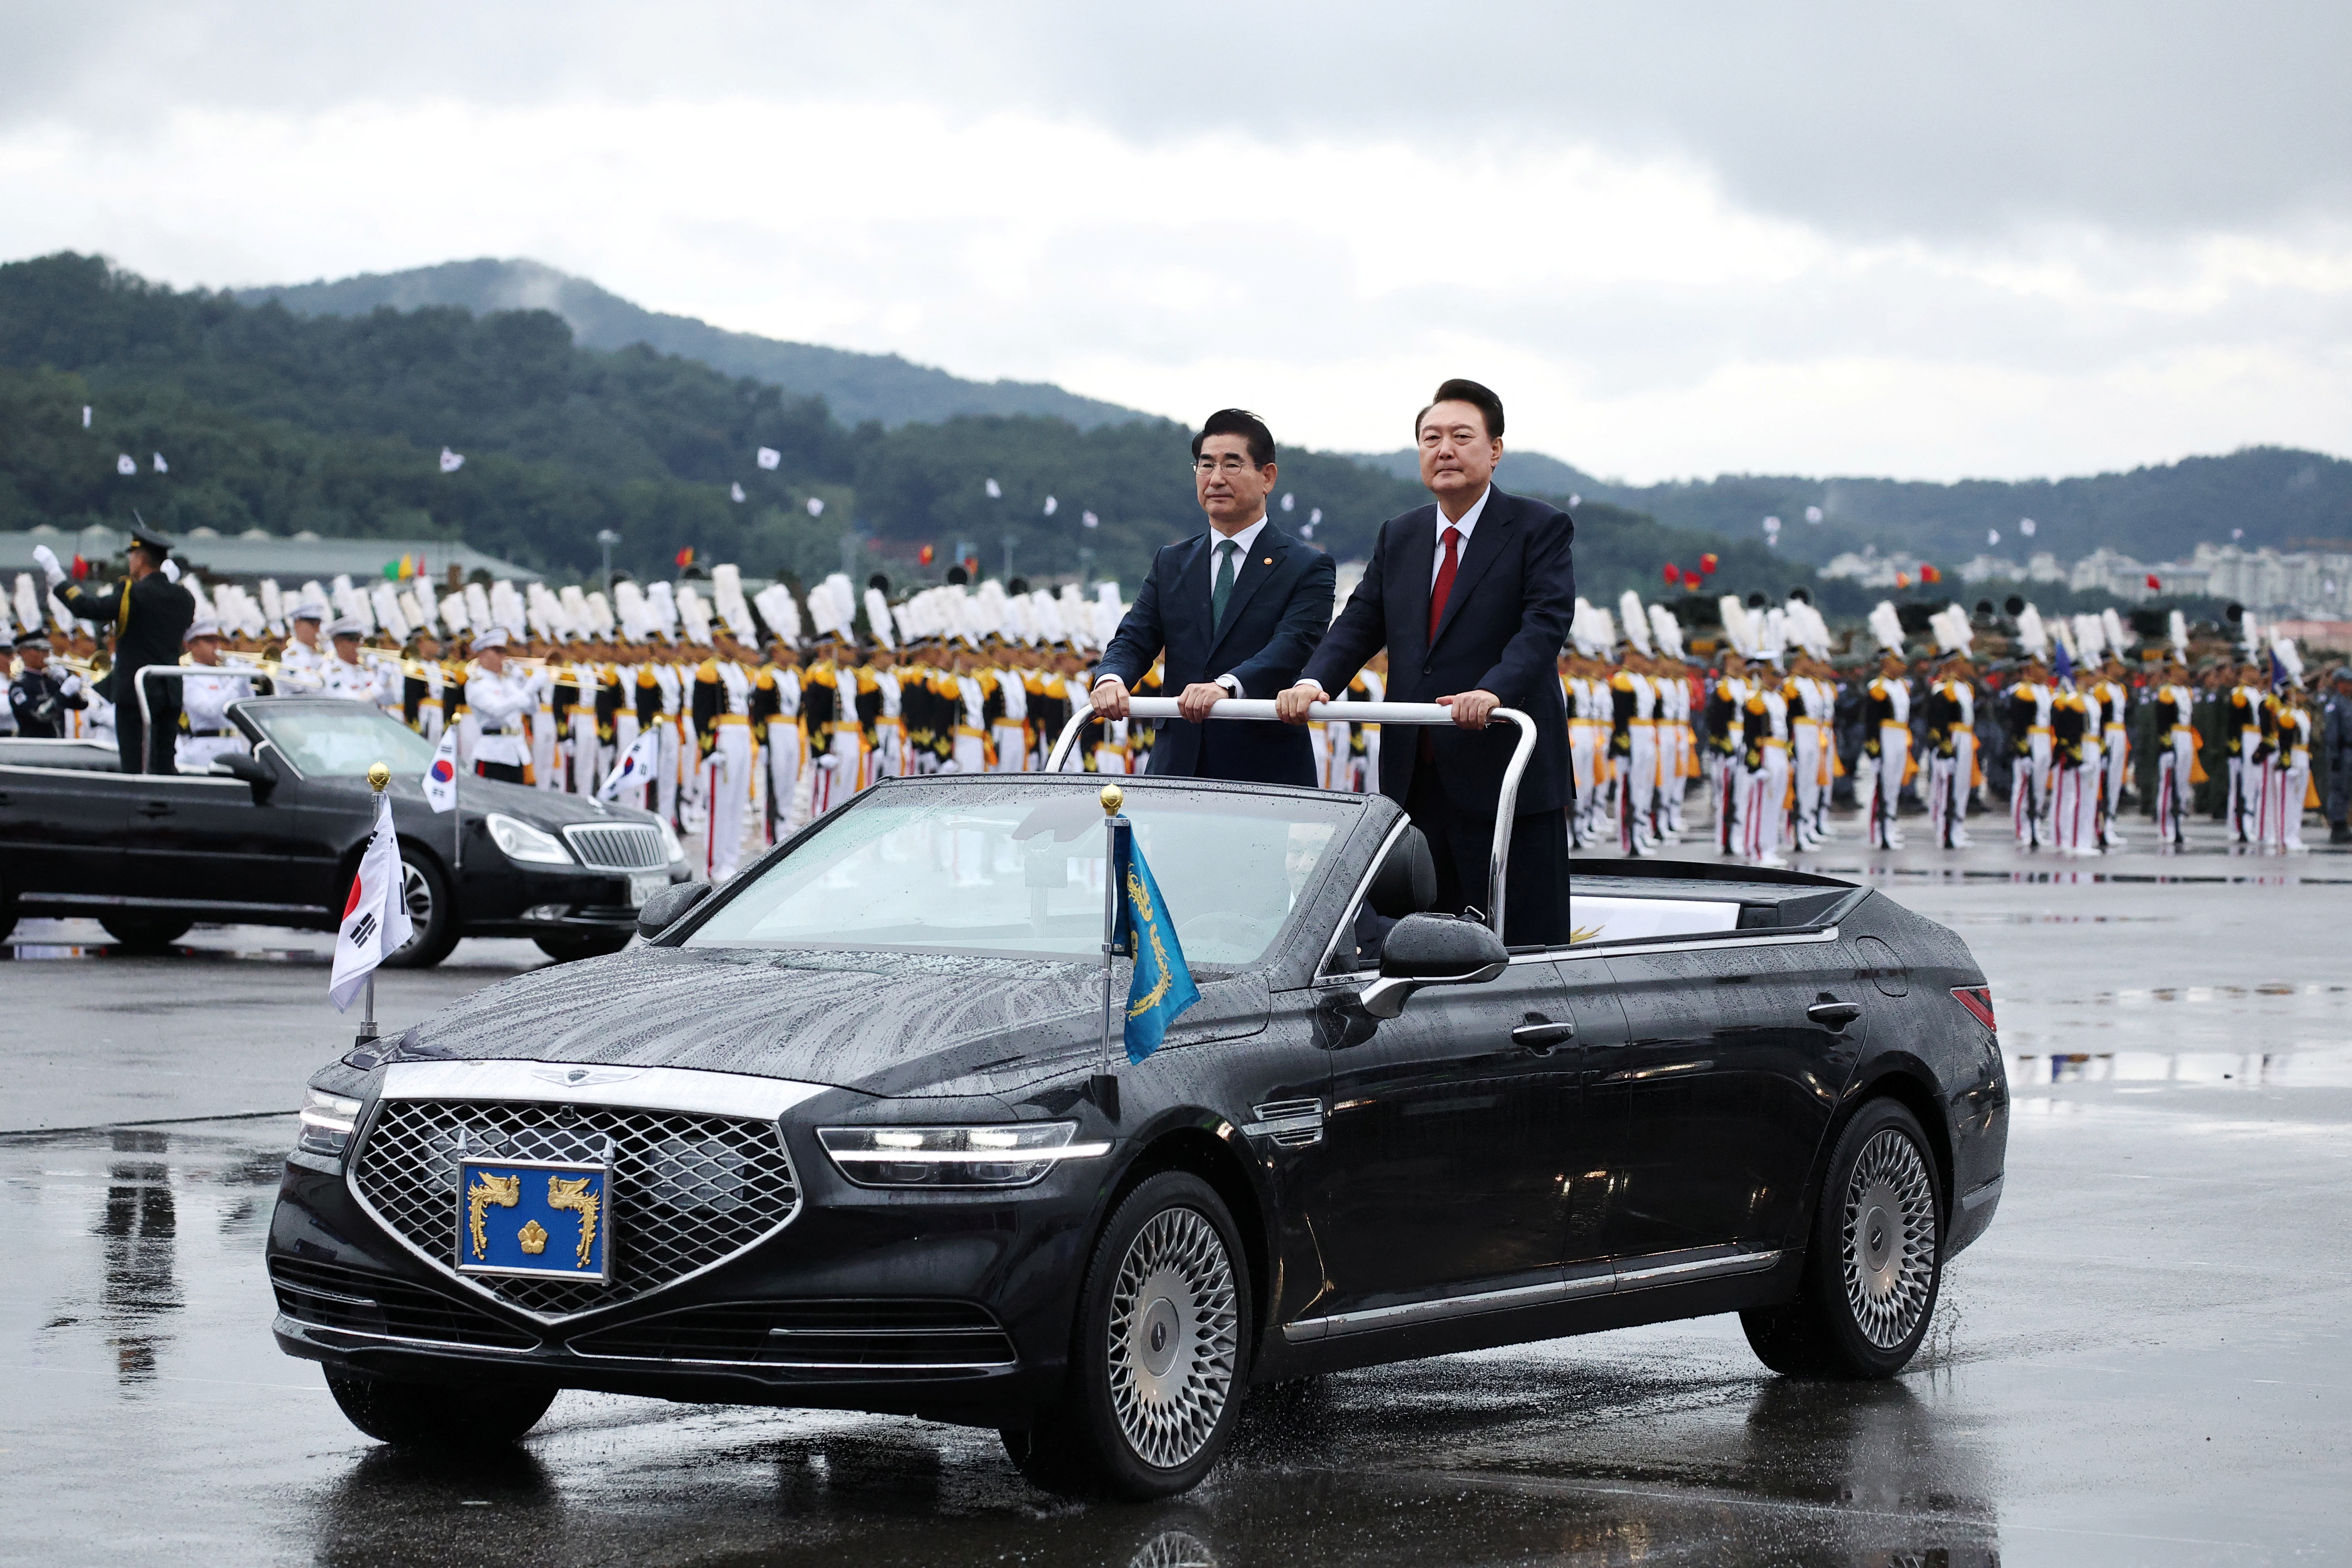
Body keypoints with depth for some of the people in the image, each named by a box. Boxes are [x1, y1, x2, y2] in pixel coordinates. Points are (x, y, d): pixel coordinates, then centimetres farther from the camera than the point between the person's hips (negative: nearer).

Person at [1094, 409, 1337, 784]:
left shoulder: (1308, 568, 2)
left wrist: (1228, 686, -32)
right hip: (1179, 768, 3)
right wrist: (1111, 678, -17)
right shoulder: (1171, 564, 17)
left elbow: (1293, 646, -14)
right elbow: (1135, 639, 8)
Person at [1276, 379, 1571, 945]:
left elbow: (1546, 622, -15)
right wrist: (1314, 682, -11)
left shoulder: (1541, 530, -1)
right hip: (1416, 781, 5)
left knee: (1523, 946, -4)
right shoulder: (1398, 537, 17)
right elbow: (1360, 622, 10)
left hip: (1505, 775, -5)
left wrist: (1495, 689, -33)